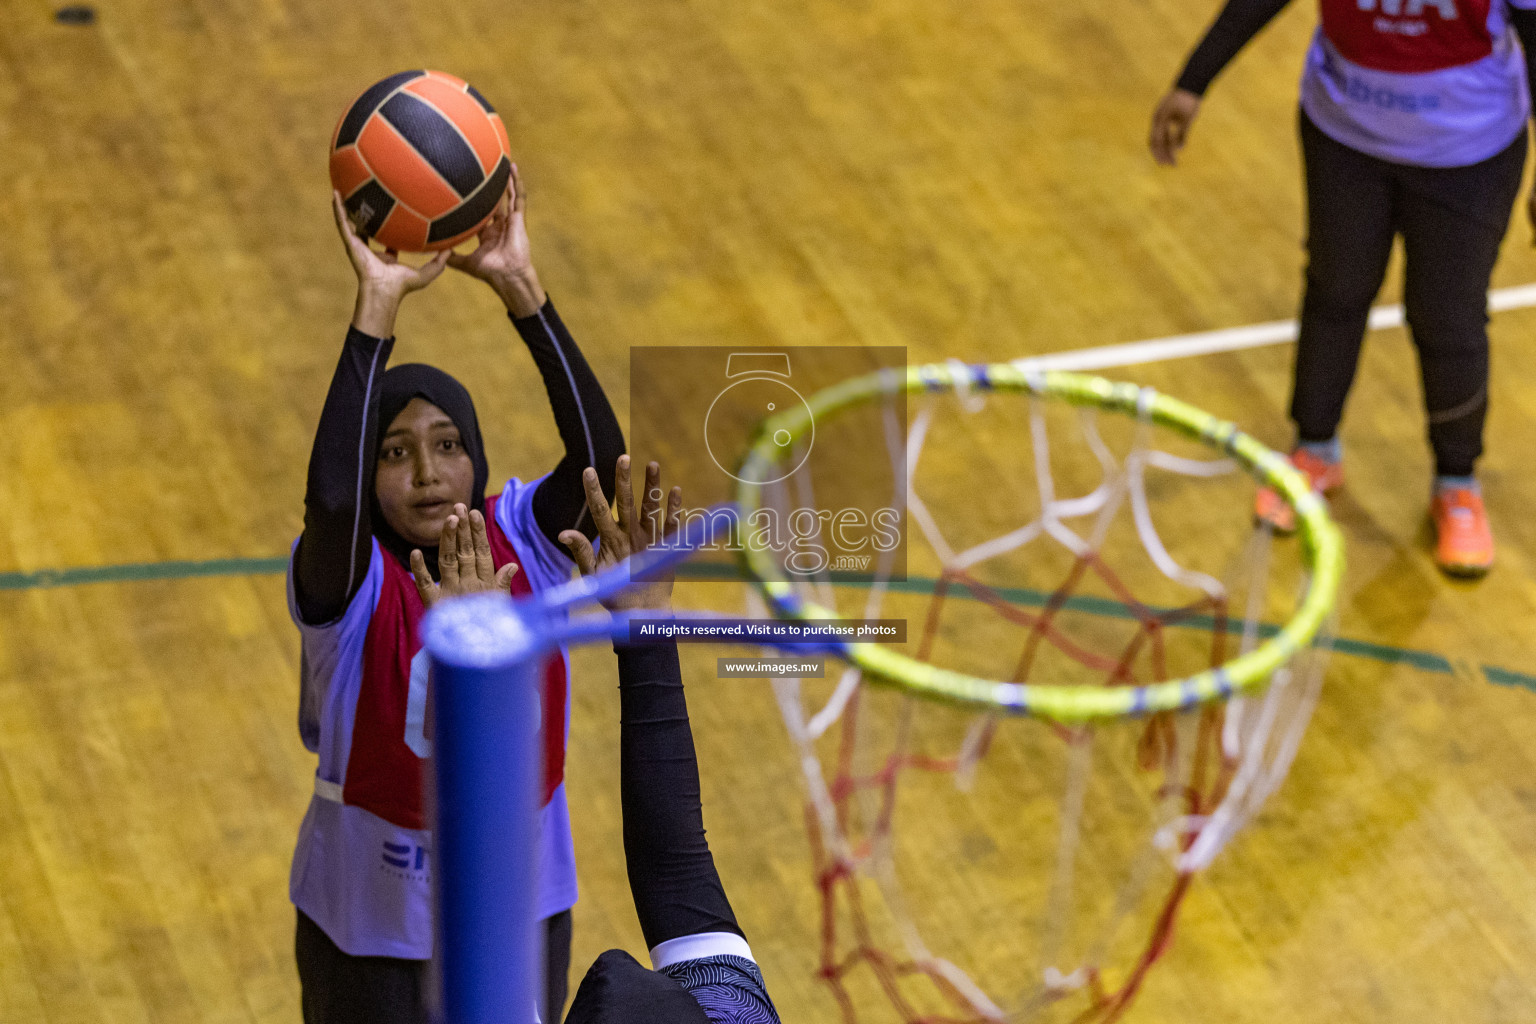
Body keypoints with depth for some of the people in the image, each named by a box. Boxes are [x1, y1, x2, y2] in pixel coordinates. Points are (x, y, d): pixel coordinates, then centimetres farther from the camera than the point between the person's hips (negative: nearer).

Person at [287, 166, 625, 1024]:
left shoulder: (524, 541, -10)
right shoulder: (351, 581, -19)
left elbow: (600, 453, -28)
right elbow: (328, 496, -41)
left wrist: (521, 287, -34)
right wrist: (378, 305, -40)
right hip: (372, 931, -3)